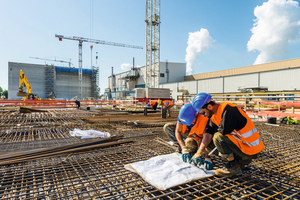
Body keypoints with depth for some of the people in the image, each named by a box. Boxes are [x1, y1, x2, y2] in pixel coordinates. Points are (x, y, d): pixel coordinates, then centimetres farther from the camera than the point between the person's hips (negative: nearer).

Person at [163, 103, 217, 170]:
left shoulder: (204, 118, -37)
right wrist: (184, 149, -35)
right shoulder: (182, 114, -26)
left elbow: (207, 137, -40)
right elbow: (177, 132, -24)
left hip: (199, 136, -4)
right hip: (188, 133, 4)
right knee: (167, 127, -15)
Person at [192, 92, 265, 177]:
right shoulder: (215, 115, 5)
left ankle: (233, 166, -7)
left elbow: (224, 131, -33)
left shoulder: (228, 110, -22)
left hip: (250, 148, -9)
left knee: (218, 137, -24)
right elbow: (209, 133, 4)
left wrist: (216, 131, -9)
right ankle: (243, 161, 16)